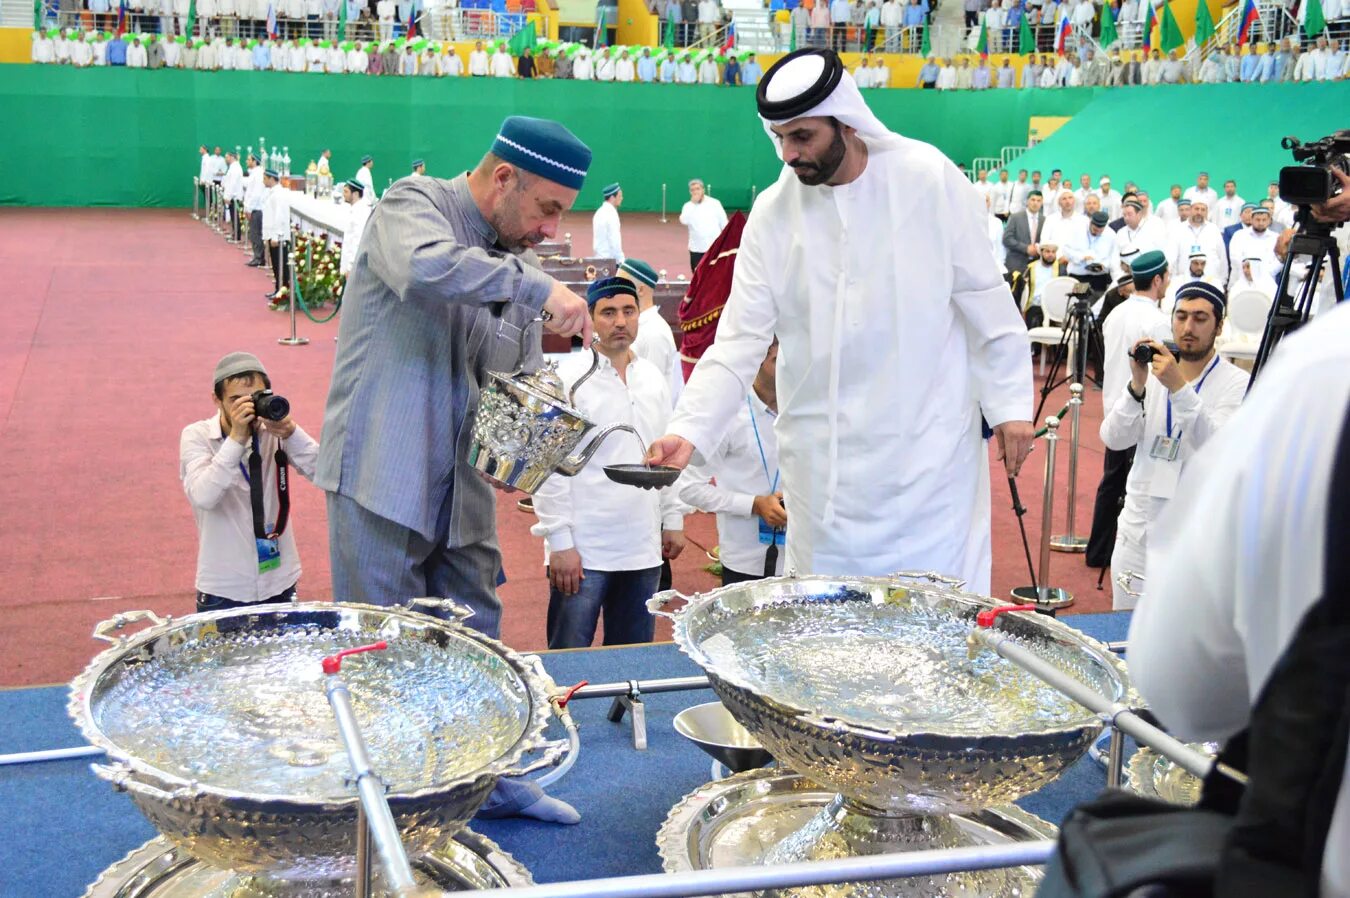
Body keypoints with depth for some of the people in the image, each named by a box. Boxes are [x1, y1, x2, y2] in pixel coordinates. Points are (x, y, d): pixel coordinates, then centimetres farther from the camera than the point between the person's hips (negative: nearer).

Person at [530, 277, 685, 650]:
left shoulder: (654, 378, 10)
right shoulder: (570, 378, -7)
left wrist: (673, 519, 13)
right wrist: (559, 541, -13)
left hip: (643, 549, 5)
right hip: (584, 550, -5)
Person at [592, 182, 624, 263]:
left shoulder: (599, 212, 13)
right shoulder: (611, 213, -14)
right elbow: (615, 241, -18)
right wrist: (621, 260, -15)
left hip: (599, 256, 9)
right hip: (609, 258, -9)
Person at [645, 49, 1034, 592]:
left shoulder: (930, 179, -7)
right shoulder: (771, 214, -1)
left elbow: (986, 301, -1)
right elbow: (739, 341, -4)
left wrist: (1010, 403, -2)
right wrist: (690, 430, -16)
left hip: (930, 447, -2)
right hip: (824, 461, 2)